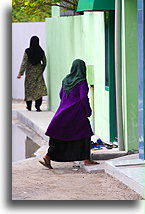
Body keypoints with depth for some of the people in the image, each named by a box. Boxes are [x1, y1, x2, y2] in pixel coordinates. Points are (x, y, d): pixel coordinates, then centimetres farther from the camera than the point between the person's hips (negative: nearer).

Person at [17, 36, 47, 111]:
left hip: (30, 72, -1)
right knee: (39, 88, 1)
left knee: (29, 88, 12)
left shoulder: (27, 51, -10)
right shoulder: (41, 51, -2)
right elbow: (44, 62, 6)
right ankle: (38, 106, -13)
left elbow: (24, 63, -12)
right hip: (38, 71, 1)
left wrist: (20, 73, -9)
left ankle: (29, 106, 20)